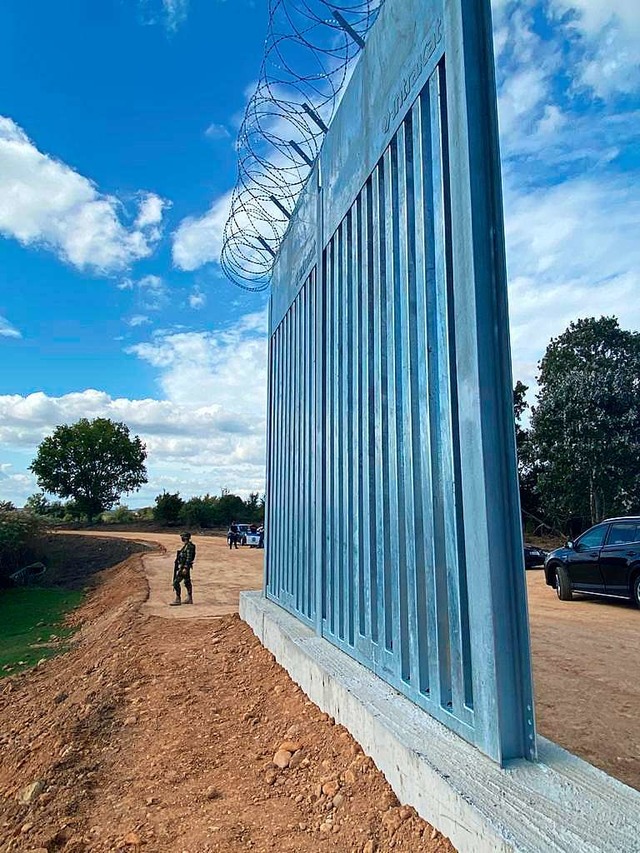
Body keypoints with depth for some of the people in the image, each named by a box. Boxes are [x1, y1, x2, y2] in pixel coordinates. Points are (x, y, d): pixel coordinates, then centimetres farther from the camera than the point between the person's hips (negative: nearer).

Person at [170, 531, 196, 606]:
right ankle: (189, 599, 20)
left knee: (176, 582, -10)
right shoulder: (185, 545, 13)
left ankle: (178, 600, -7)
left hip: (184, 566, -11)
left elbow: (189, 558, -23)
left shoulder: (189, 546, -18)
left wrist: (185, 568, -27)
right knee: (187, 582, 13)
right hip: (182, 566, 11)